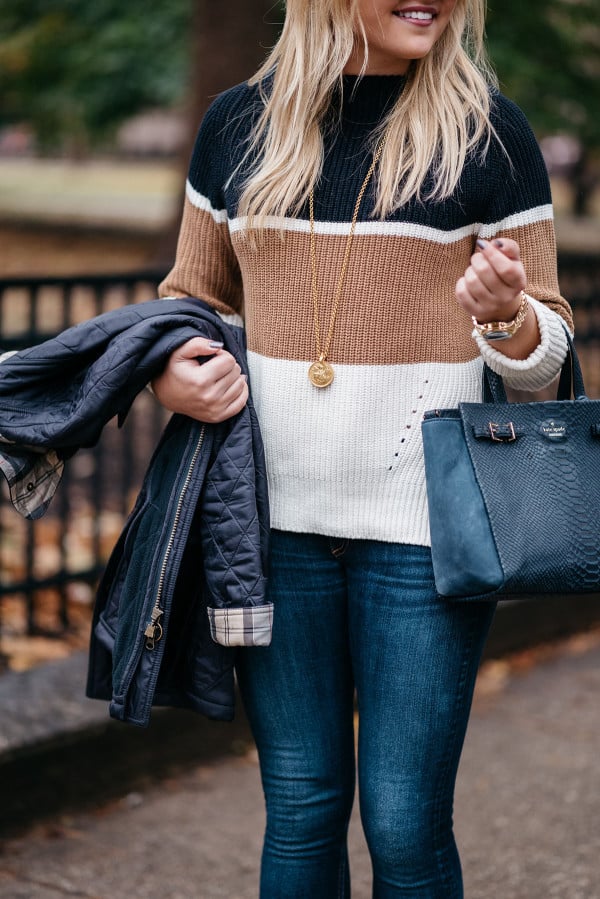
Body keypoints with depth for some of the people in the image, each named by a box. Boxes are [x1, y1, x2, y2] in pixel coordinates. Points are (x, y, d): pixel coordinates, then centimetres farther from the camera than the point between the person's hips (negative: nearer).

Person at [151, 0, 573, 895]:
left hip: (424, 521, -2)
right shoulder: (238, 123, 7)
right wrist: (169, 375, -3)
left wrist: (506, 316, -18)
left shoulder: (489, 132, 0)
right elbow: (195, 294, 19)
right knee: (299, 808, 11)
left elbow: (547, 347, 5)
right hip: (276, 516, 3)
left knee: (405, 822, 1)